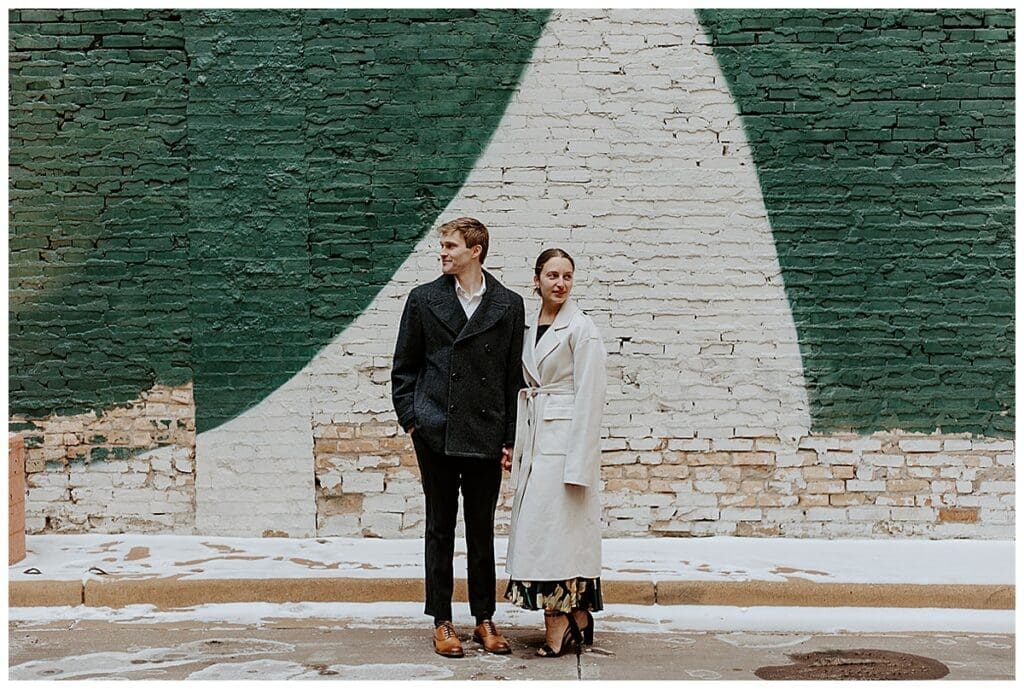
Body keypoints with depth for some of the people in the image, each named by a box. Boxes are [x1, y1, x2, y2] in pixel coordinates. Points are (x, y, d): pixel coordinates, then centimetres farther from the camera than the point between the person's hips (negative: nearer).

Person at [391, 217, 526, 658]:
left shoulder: (509, 305, 5)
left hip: (486, 435, 1)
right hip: (436, 434, 0)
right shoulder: (424, 300, 4)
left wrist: (509, 438, 3)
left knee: (482, 531, 9)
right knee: (440, 529, 6)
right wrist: (411, 419, -1)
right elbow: (403, 368, 9)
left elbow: (514, 375, 6)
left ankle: (484, 620, 20)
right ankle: (442, 622, 16)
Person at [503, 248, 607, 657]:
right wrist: (516, 446, 14)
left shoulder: (581, 329, -9)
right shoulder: (529, 328, 13)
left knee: (554, 527, -7)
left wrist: (577, 463, -17)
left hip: (565, 439, -8)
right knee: (537, 527, 8)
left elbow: (589, 397, -13)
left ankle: (559, 626, 1)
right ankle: (577, 620, 16)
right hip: (535, 439, 8)